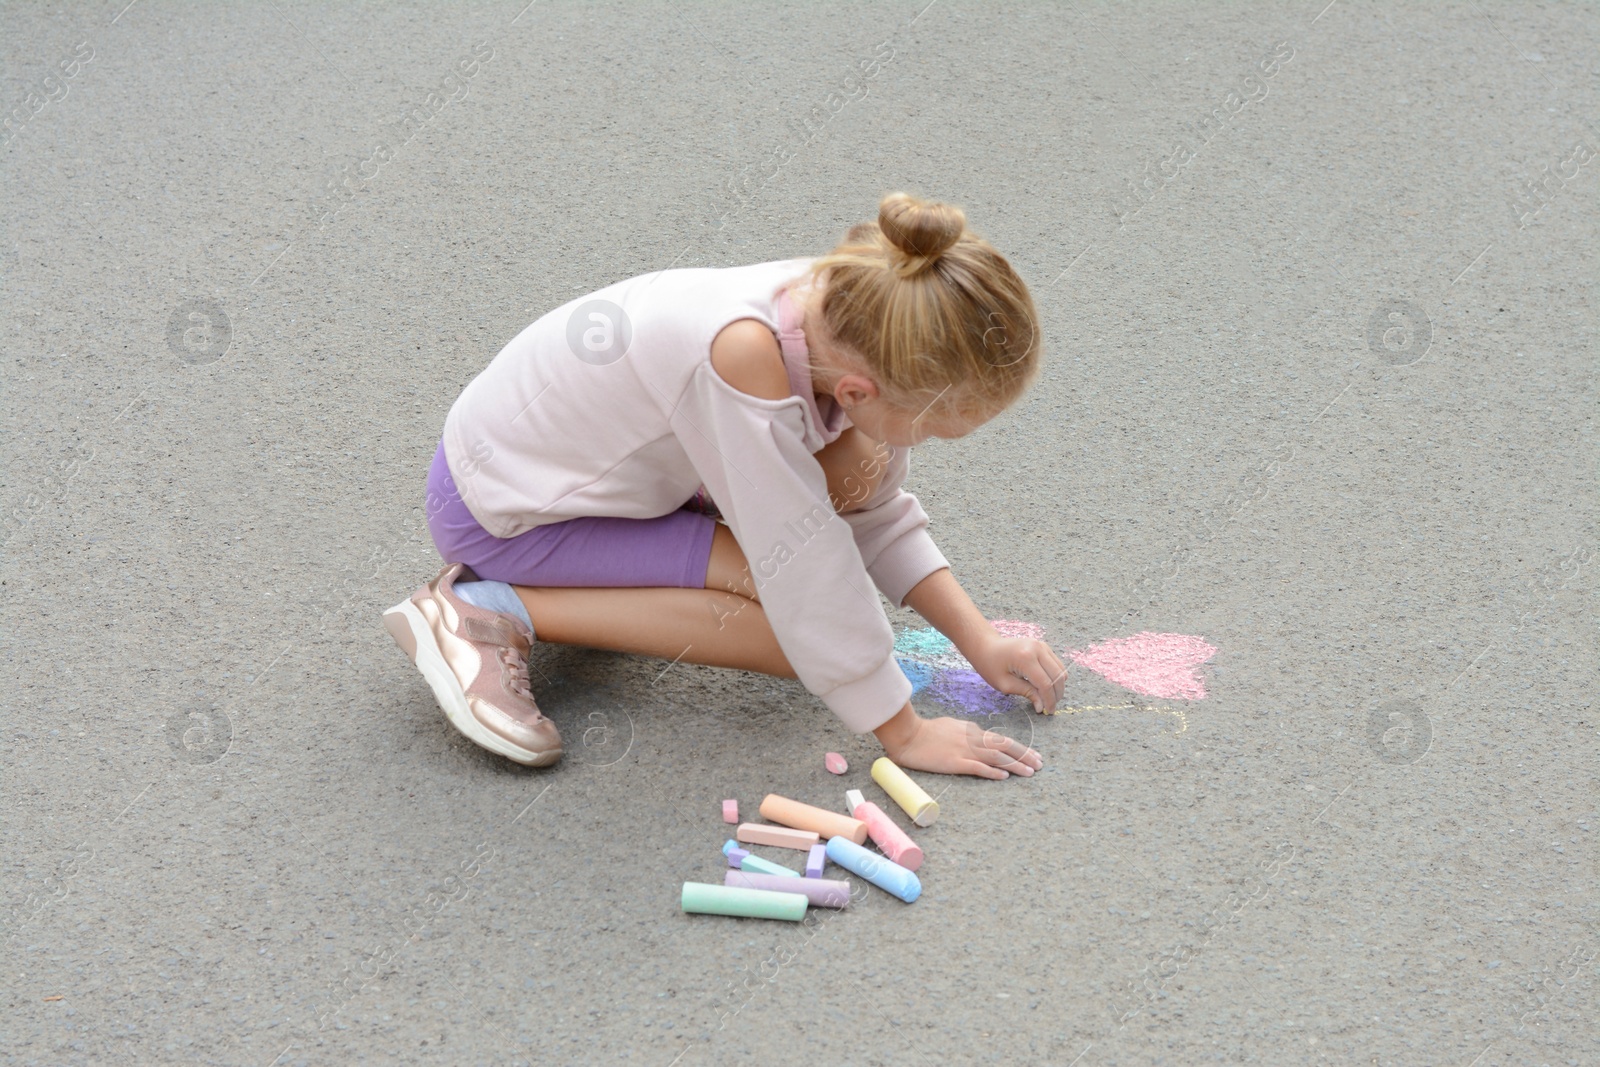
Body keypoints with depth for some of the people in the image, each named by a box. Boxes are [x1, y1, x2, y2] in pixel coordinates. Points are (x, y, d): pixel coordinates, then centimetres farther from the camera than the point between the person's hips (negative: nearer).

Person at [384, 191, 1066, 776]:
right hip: (494, 511, -8)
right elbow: (807, 574, -30)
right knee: (803, 620, -16)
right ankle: (495, 612, -11)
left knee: (855, 470, -7)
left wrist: (980, 641, -5)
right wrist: (905, 734, -21)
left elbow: (877, 513, 1)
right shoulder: (745, 353, -38)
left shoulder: (837, 312, -15)